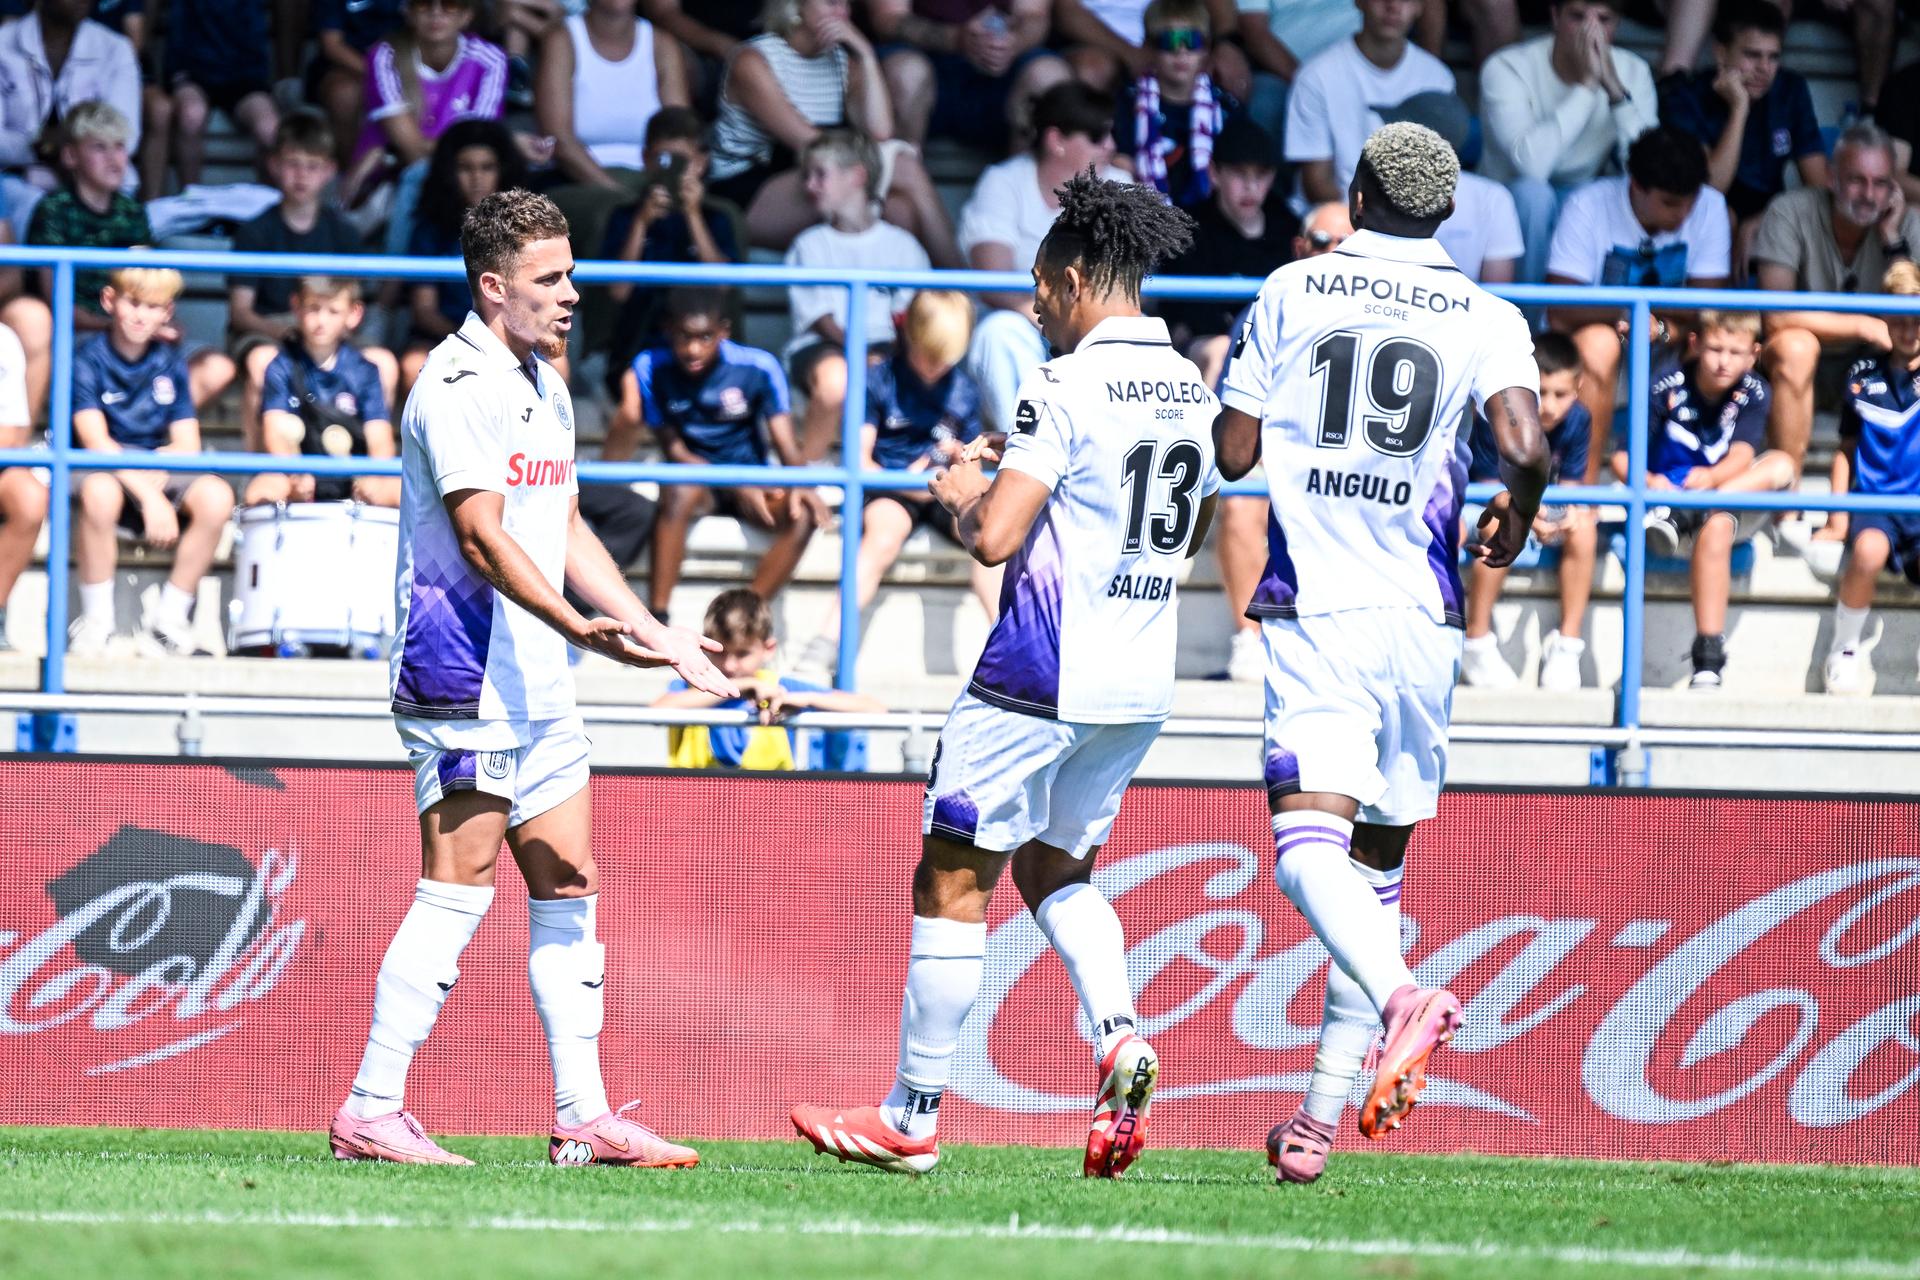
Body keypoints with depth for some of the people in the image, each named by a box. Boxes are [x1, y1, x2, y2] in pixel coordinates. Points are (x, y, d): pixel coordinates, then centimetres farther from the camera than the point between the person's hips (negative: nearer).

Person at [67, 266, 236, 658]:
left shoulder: (170, 365, 6)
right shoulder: (88, 359, -9)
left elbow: (187, 445, 1)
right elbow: (95, 441, -20)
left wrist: (156, 469, -22)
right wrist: (149, 494, -29)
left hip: (158, 469, 4)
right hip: (104, 469, -4)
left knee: (216, 497, -26)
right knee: (100, 492, -41)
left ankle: (166, 622, -13)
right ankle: (96, 621, -23)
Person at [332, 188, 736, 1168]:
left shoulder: (544, 387, 17)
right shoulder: (457, 384, -13)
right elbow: (482, 536, -22)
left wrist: (657, 635, 22)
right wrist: (581, 629, -32)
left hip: (538, 684, 10)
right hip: (466, 677, -10)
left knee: (568, 890, 8)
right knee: (458, 887, -11)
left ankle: (582, 1116, 11)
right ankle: (371, 1113, -8)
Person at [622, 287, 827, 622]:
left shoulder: (758, 368, -11)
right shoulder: (651, 368, -11)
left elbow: (786, 445, -12)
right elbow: (674, 449, -10)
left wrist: (799, 485, -36)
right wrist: (738, 487, -24)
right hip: (692, 474, -1)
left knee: (802, 516, -30)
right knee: (680, 493, -38)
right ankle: (657, 620, -36)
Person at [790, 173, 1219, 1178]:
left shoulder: (1068, 388, -15)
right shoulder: (1191, 390, 9)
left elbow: (995, 537, -21)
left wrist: (963, 494, 2)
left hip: (1039, 678, -8)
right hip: (1142, 682, 8)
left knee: (953, 882, 2)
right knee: (1056, 869, 22)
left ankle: (913, 1118, 7)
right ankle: (1119, 1039, -3)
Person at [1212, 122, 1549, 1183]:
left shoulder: (1289, 292, 4)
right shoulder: (1484, 318, 4)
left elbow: (1232, 451, 4)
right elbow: (1523, 446, -12)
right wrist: (1515, 516, 9)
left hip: (1314, 608, -3)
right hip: (1422, 617, 3)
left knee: (1308, 840, -15)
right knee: (1379, 858, 13)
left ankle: (1400, 998, -44)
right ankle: (1321, 1114, 11)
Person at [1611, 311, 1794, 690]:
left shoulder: (1753, 392, -5)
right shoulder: (1667, 387, -10)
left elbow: (1742, 454, -22)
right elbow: (1624, 458, -13)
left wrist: (1711, 478, -46)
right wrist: (1648, 481, -38)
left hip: (1741, 499, 2)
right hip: (1671, 493, -2)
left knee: (1783, 466, -27)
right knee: (1715, 528, -36)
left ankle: (1683, 516, -39)